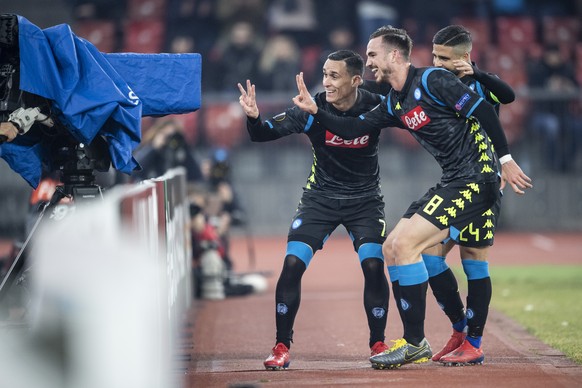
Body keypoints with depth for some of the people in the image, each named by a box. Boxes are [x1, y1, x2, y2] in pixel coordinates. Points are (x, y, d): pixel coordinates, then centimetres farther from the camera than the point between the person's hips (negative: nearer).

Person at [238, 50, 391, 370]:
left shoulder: (376, 107, -17)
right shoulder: (312, 109, -18)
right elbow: (264, 134, -22)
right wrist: (253, 117, -43)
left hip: (364, 199, 0)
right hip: (320, 197, 0)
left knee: (374, 266, -15)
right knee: (292, 264, -11)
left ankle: (378, 344, 5)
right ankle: (282, 347, 1)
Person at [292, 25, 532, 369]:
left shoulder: (433, 80, -12)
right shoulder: (395, 104, 14)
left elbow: (483, 110, -15)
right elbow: (353, 129, 16)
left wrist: (506, 159, -15)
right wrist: (315, 111, 5)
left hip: (478, 179, -9)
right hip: (454, 183, 9)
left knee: (404, 244, -15)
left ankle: (415, 343, -10)